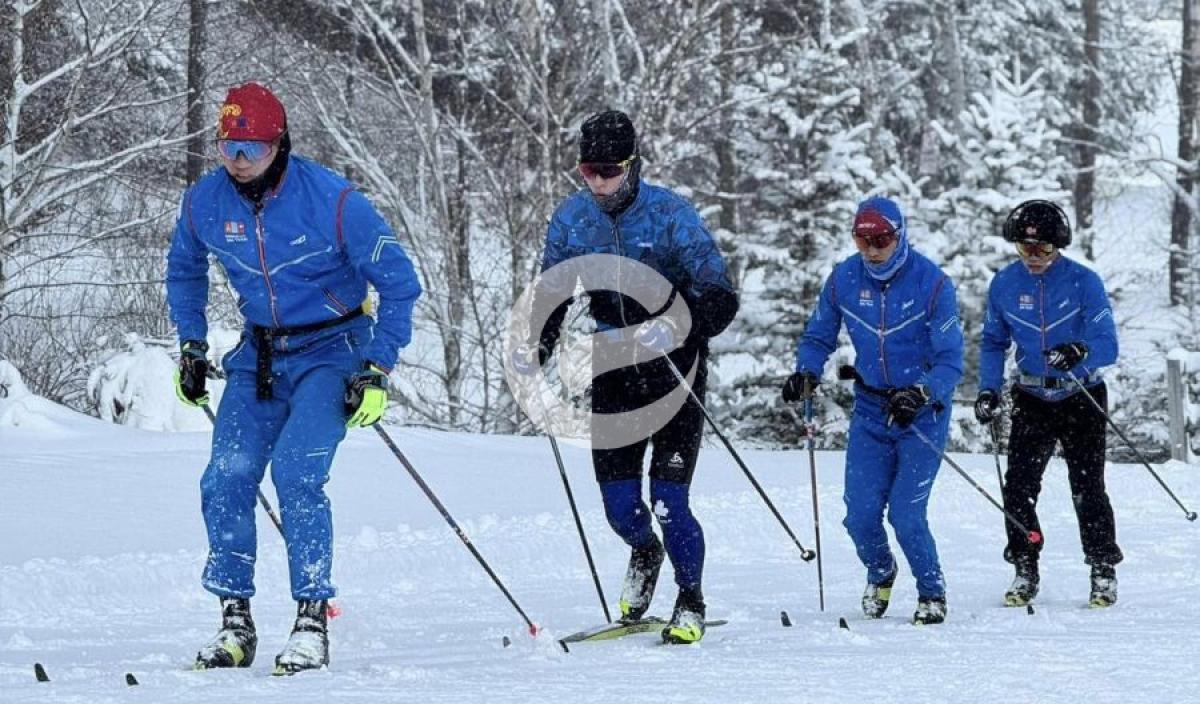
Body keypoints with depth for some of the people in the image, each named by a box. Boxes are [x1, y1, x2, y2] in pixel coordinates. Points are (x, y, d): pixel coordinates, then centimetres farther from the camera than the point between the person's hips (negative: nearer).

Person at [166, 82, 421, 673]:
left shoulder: (331, 201, -20)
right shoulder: (205, 202, -6)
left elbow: (399, 282, -11)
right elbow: (184, 269, 18)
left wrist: (378, 370, -14)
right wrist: (191, 345, 12)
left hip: (330, 351, -5)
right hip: (259, 356, 5)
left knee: (296, 472, -23)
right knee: (226, 480, -9)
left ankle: (312, 622, -16)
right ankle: (235, 623, 3)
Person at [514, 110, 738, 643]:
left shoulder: (670, 215, -17)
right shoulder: (571, 219, -4)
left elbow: (720, 298, -19)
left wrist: (678, 328, -39)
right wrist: (537, 347, -13)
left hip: (675, 363, -4)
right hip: (615, 367, 4)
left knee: (667, 495, -12)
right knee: (617, 498, 0)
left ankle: (691, 602, 10)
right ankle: (643, 552, 37)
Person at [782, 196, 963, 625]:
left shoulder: (931, 283, -16)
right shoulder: (844, 279, -5)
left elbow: (951, 361, -16)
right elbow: (818, 338, 8)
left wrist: (920, 394, -33)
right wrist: (806, 374, -13)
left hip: (922, 412, -4)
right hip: (870, 410, 4)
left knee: (905, 514, -13)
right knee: (860, 515, -2)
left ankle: (932, 593, 12)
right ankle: (879, 574, 31)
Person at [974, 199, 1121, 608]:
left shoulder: (1083, 282, -15)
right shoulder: (1004, 285, -4)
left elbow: (1107, 344, -20)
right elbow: (994, 343, 9)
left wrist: (1080, 352, -42)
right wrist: (988, 390, -5)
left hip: (1082, 398, -3)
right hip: (1032, 400, 3)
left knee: (1087, 489, -6)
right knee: (1018, 486, -7)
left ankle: (1103, 573, 8)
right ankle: (1025, 572, 6)